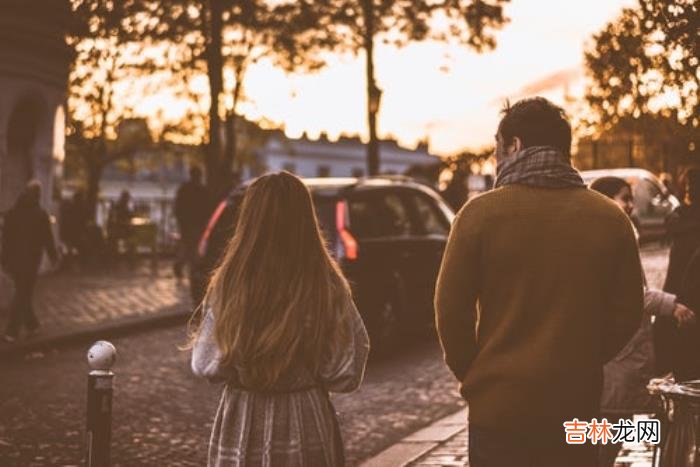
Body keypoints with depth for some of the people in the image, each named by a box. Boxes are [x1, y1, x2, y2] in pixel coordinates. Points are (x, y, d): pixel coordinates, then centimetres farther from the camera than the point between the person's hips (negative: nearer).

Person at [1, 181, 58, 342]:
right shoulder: (40, 214, -11)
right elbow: (47, 238, -9)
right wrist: (54, 257, 4)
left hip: (14, 259, 5)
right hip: (31, 260, -5)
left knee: (22, 294, 19)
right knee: (23, 296, -1)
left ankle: (32, 325, 26)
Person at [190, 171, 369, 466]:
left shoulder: (228, 284, -12)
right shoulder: (327, 287, -14)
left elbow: (205, 365, -4)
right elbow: (345, 374, -8)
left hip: (241, 425, 1)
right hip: (306, 425, 0)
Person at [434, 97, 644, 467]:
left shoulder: (481, 213, -9)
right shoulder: (611, 218, 0)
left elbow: (451, 308, -6)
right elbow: (627, 314, 3)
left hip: (498, 406, -2)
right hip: (577, 407, 3)